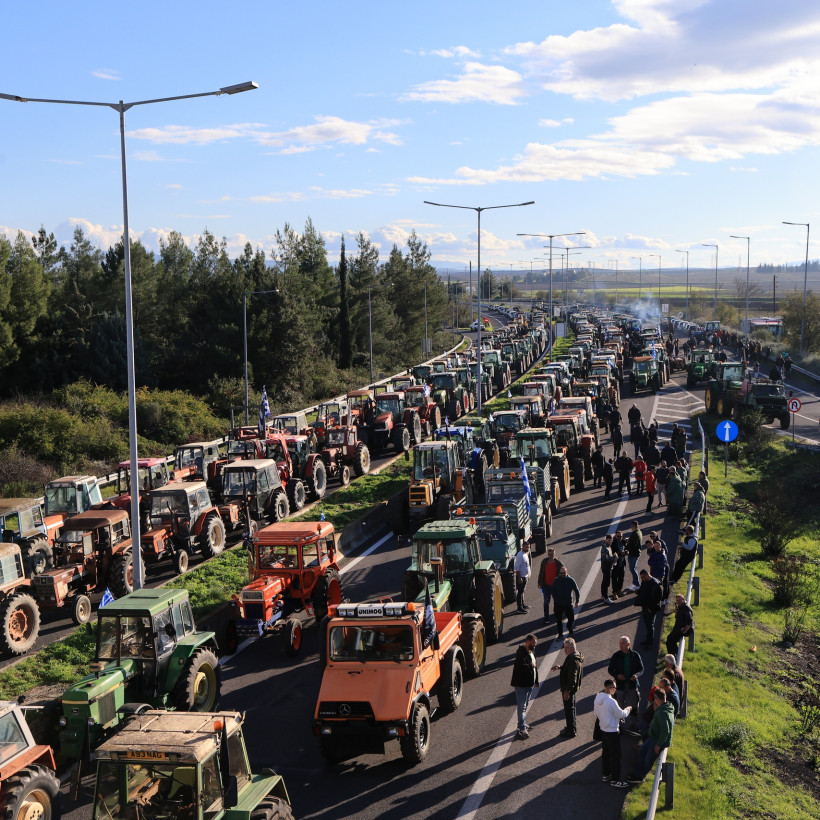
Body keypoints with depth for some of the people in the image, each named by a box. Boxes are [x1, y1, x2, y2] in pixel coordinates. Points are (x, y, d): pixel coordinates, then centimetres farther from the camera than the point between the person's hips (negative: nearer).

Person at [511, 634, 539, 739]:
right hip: (522, 684, -9)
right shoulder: (521, 652, -20)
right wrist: (531, 666, -15)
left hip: (530, 684, 9)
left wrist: (536, 680, 20)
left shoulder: (531, 651, 11)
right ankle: (522, 729, -3)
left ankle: (522, 723, 32)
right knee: (522, 707, -5)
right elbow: (521, 666, -32)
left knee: (525, 706, 20)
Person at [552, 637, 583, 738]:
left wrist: (567, 691, -24)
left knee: (569, 709, 0)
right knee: (570, 708, 22)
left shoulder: (573, 660, -26)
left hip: (569, 688, -11)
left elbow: (572, 676, -27)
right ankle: (572, 727, 34)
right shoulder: (575, 656, 7)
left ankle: (571, 731, 9)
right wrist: (560, 667, 9)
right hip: (573, 687, 11)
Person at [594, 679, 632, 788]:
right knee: (615, 756, 2)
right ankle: (615, 780, 7)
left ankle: (605, 775, 32)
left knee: (605, 753, 21)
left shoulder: (597, 698, -1)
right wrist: (628, 709, 1)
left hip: (603, 729, 8)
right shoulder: (611, 701, -27)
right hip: (612, 731, -8)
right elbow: (621, 714, -17)